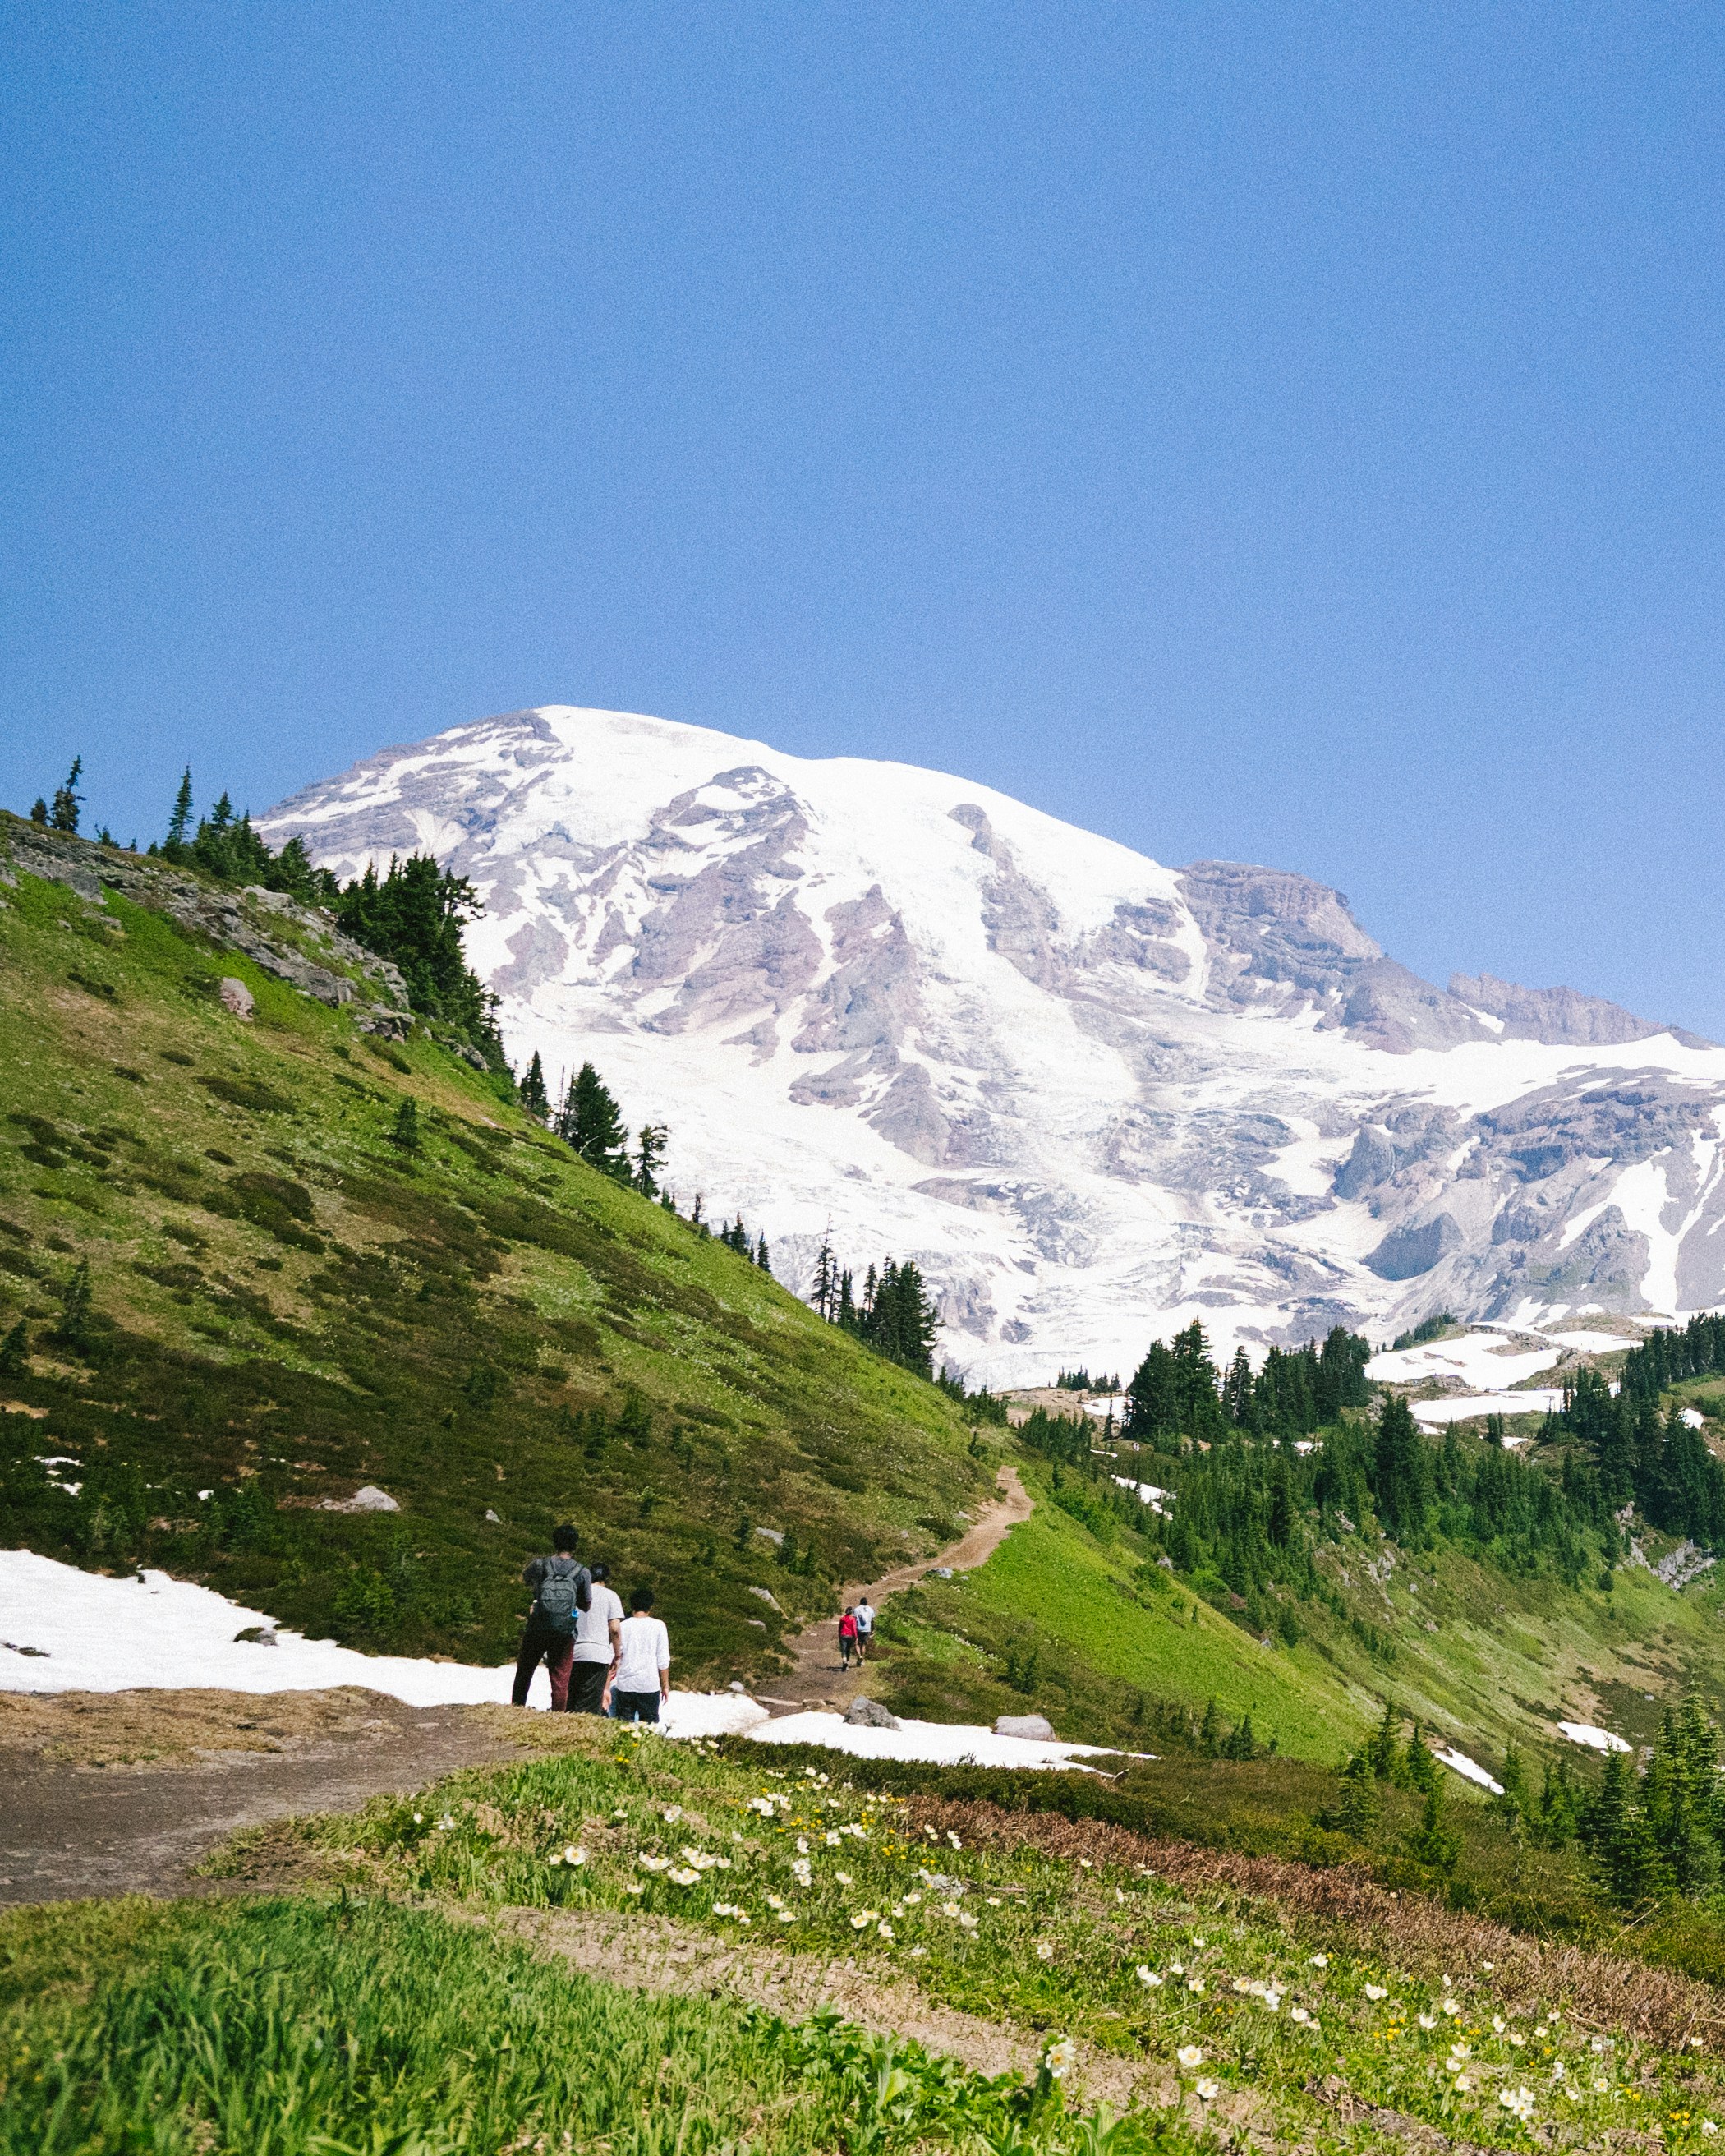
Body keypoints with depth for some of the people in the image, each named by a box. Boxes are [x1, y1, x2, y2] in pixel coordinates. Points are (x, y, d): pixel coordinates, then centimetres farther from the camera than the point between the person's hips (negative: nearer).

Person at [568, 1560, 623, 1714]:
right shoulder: (609, 1596, 1)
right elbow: (615, 1628, -6)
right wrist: (617, 1654, 4)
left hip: (573, 1653, 3)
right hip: (598, 1654, -3)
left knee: (570, 1700, 10)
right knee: (590, 1706, -4)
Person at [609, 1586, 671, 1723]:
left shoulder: (622, 1626, 4)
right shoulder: (658, 1626, 0)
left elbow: (612, 1660, 2)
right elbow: (663, 1660, -1)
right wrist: (666, 1686, 8)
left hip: (625, 1685, 2)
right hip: (650, 1685, -1)